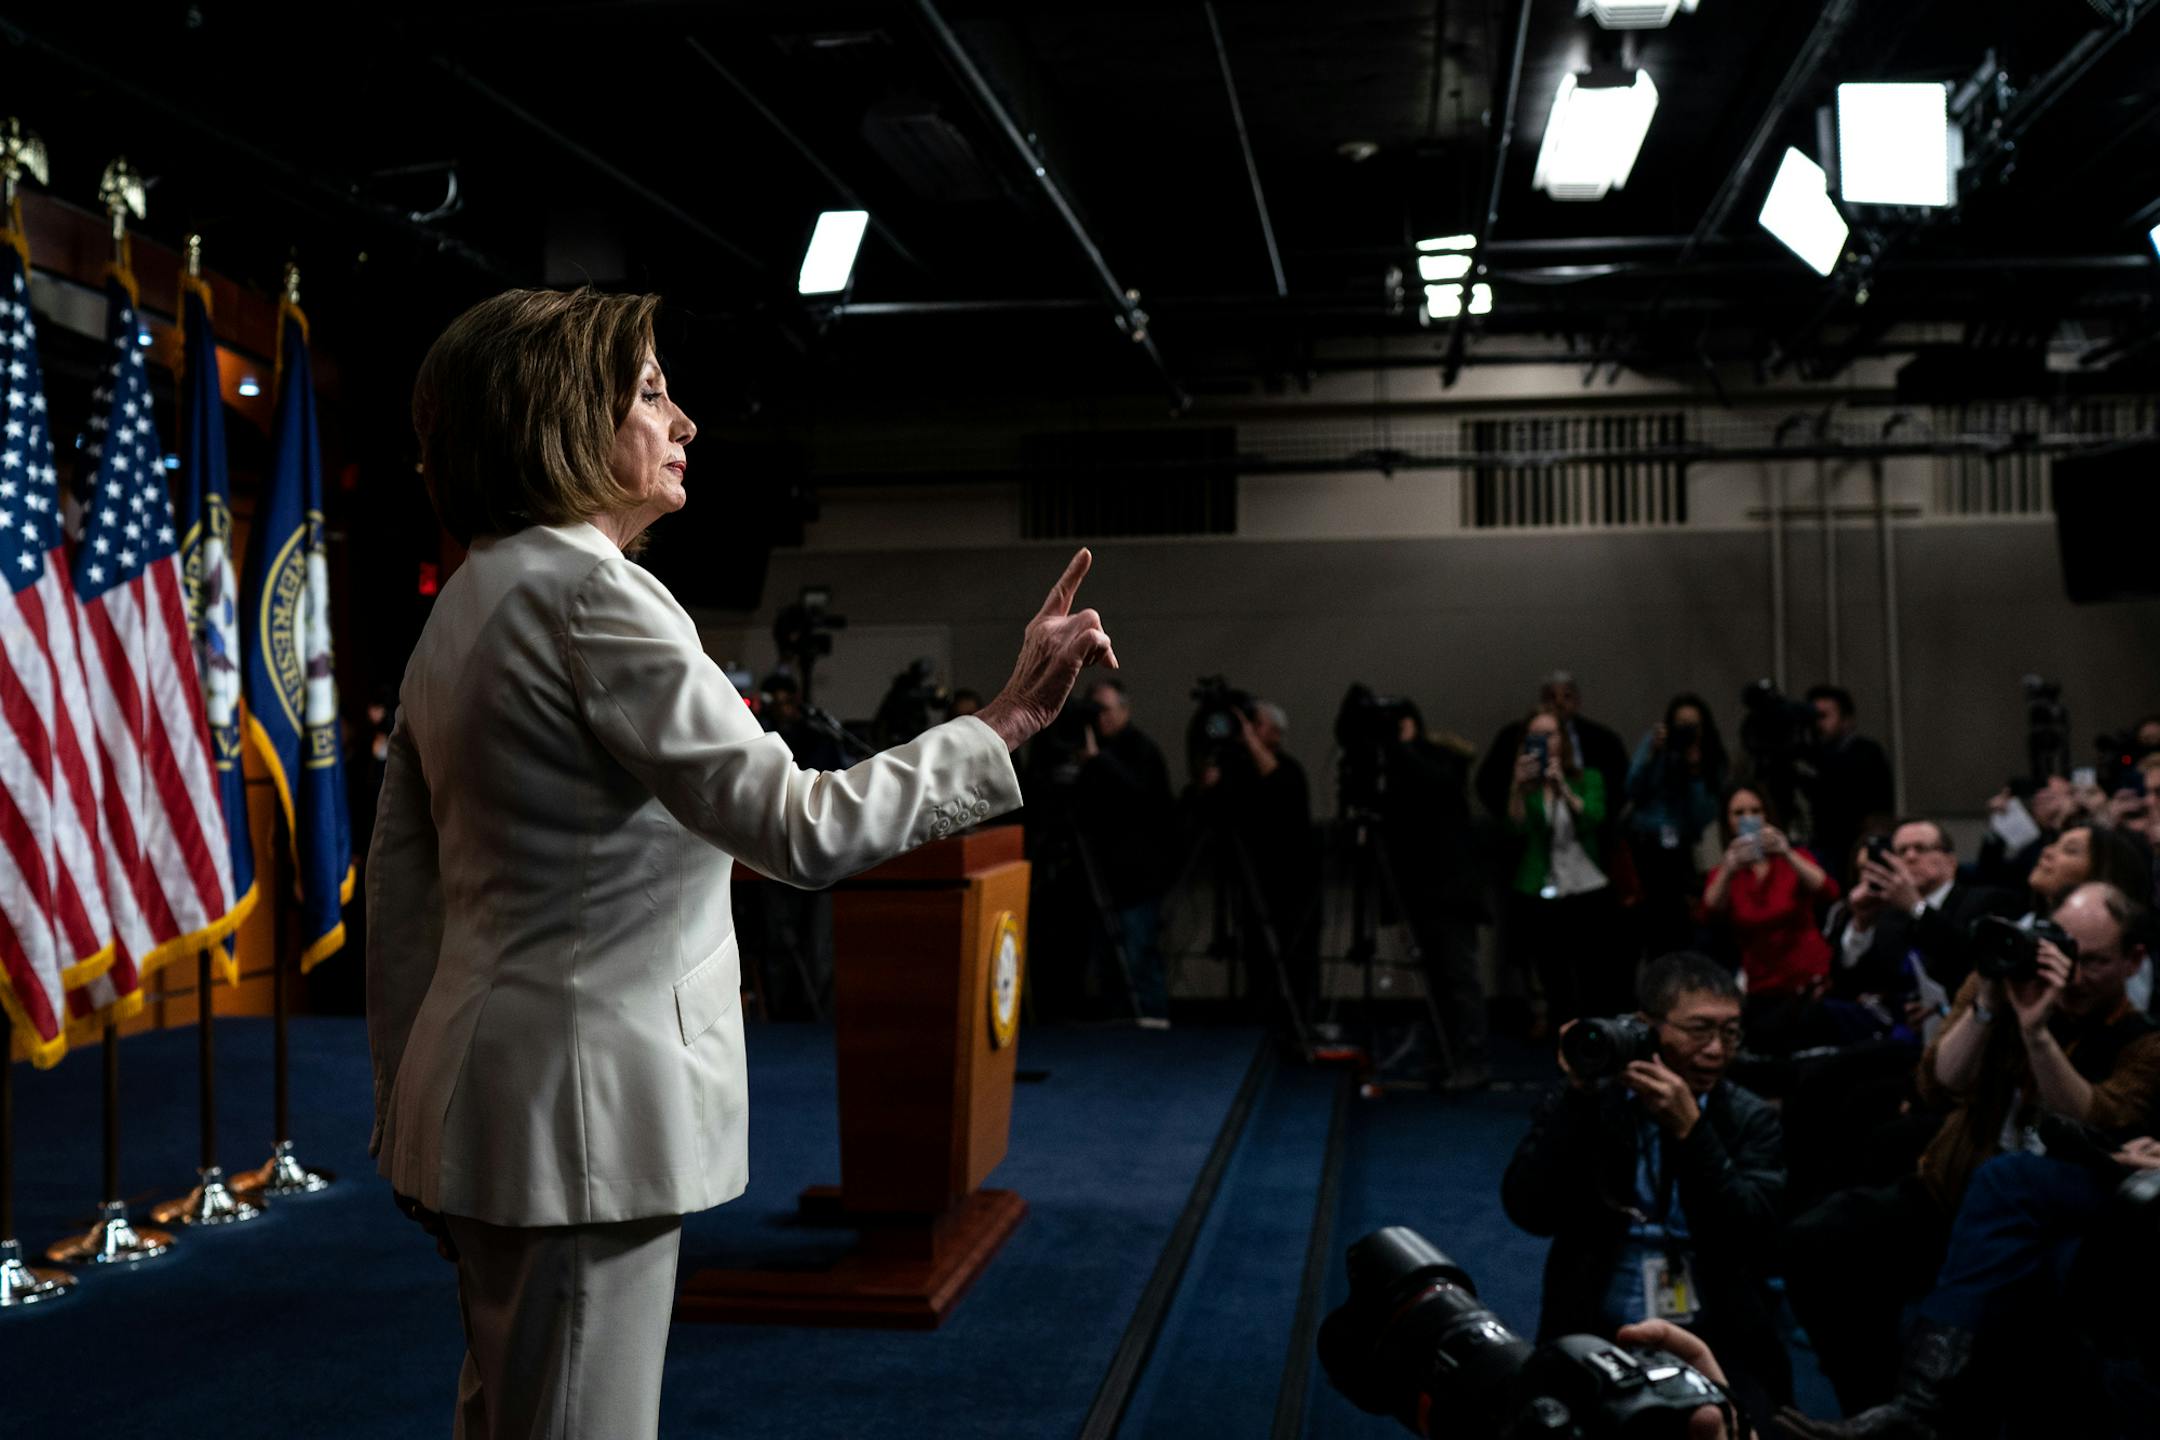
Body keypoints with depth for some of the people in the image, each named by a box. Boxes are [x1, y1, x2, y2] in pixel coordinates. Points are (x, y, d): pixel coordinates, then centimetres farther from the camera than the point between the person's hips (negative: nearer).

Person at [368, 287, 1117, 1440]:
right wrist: (1007, 722, -17)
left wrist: (410, 1111, 20)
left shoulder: (466, 602, 12)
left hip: (487, 1102, 10)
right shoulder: (592, 594, -18)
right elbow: (799, 828, -24)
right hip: (579, 1108, -10)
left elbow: (400, 883, 15)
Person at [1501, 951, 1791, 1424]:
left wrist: (1689, 1131, -19)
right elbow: (1532, 1213, -10)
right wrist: (1577, 1096, -15)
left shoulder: (1751, 1119, 5)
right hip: (1599, 1340, -1)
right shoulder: (1586, 1105, 3)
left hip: (1718, 1345, 1)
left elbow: (1748, 1236, -9)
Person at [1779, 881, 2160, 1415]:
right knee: (1814, 1239, -24)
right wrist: (1985, 1007, -22)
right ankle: (1872, 1407, -4)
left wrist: (2037, 1031, -29)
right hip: (1949, 1191, 3)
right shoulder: (2000, 981, 3)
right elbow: (1937, 1088, -8)